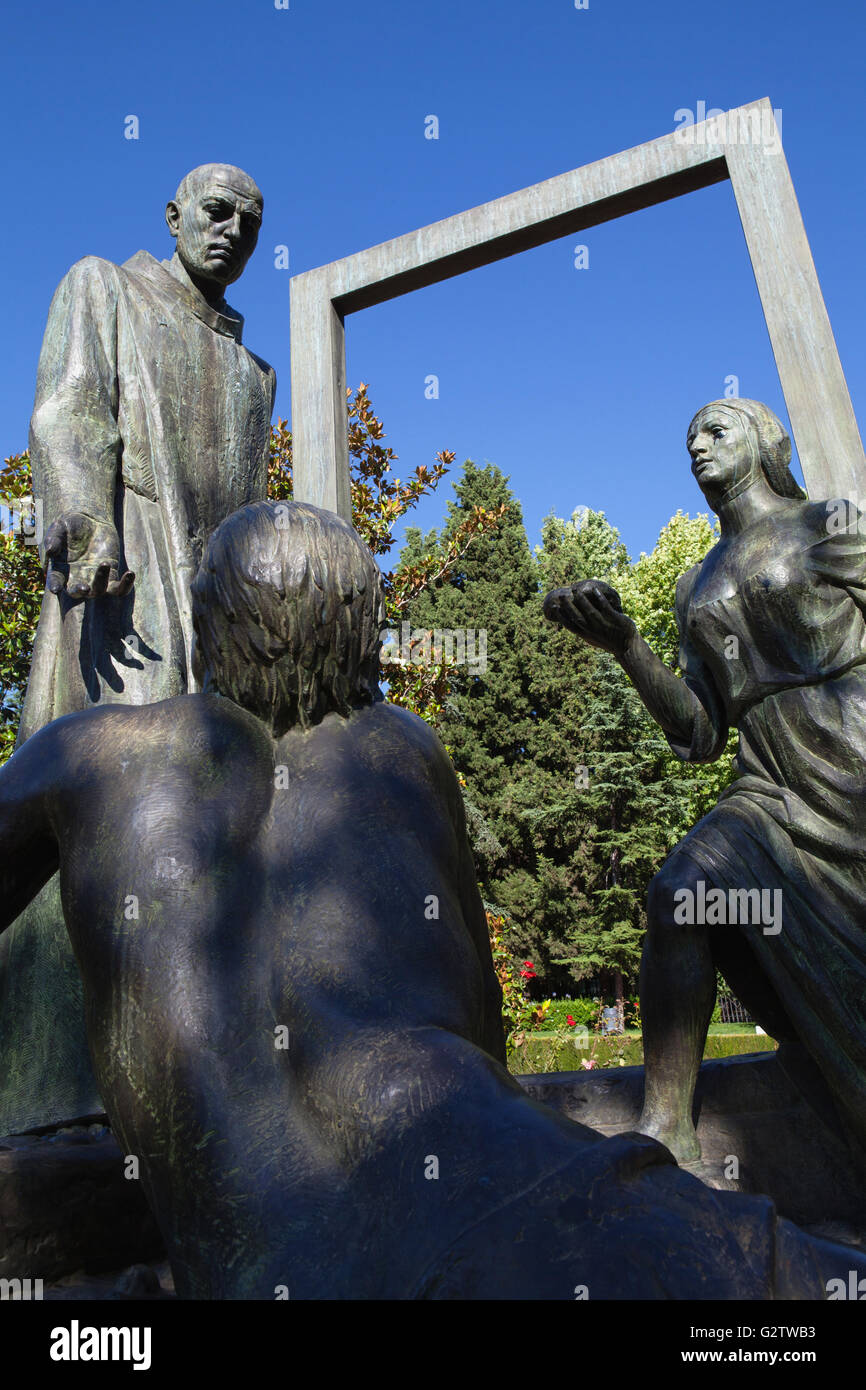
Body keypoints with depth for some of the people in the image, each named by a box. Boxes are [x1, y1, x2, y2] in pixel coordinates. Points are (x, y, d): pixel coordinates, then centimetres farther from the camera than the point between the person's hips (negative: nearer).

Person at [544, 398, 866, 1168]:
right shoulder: (699, 590, 19)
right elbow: (700, 736, 11)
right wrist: (624, 643, 0)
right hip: (771, 792, 4)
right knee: (677, 894, -20)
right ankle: (667, 1126, -16)